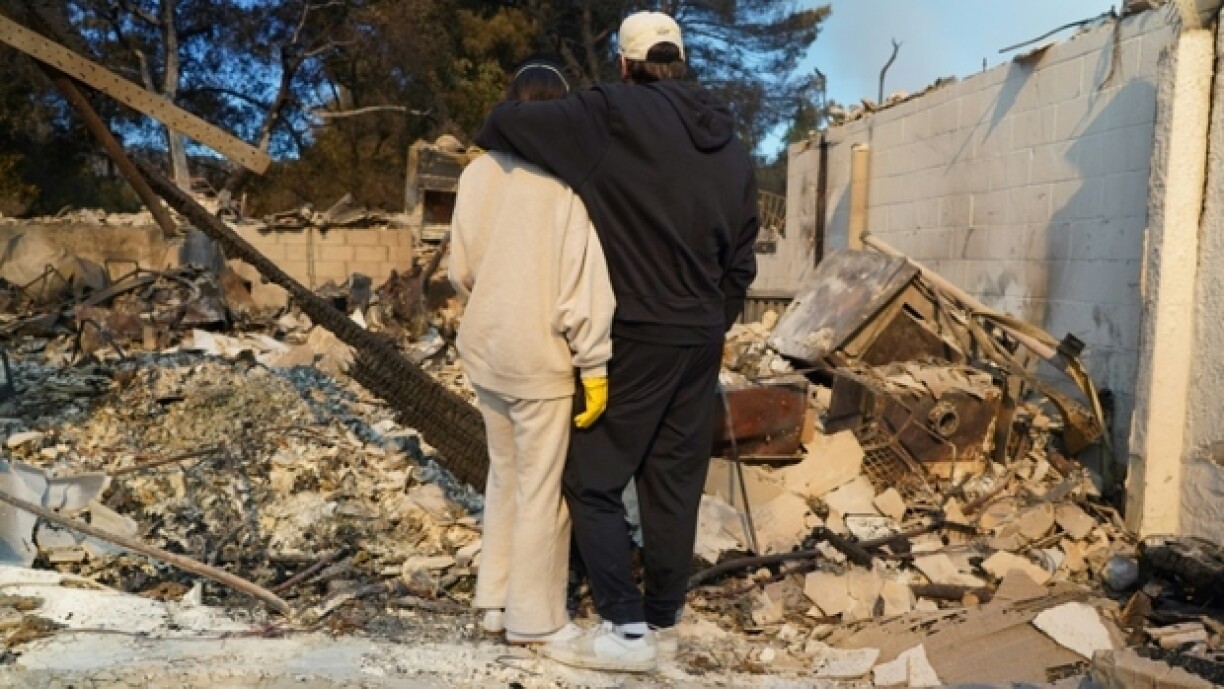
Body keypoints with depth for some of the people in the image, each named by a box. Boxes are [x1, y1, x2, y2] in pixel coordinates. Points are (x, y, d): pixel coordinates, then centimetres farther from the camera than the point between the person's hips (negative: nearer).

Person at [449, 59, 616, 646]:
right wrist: (595, 365, -10)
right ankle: (534, 618, 18)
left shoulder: (477, 174, 1)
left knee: (504, 476, 20)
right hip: (541, 356, -6)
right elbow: (582, 281, -16)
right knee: (541, 491, 6)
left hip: (485, 350, 6)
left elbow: (460, 270, 8)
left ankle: (495, 599, 29)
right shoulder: (568, 179, -15)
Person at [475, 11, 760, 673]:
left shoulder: (616, 116, -10)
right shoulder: (732, 147, 10)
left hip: (638, 336, -6)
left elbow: (506, 122, -10)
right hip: (701, 341, 7)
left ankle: (626, 628, 3)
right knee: (675, 483, 12)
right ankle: (663, 620, 22)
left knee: (592, 479, 3)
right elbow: (741, 259, 13)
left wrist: (487, 138, 13)